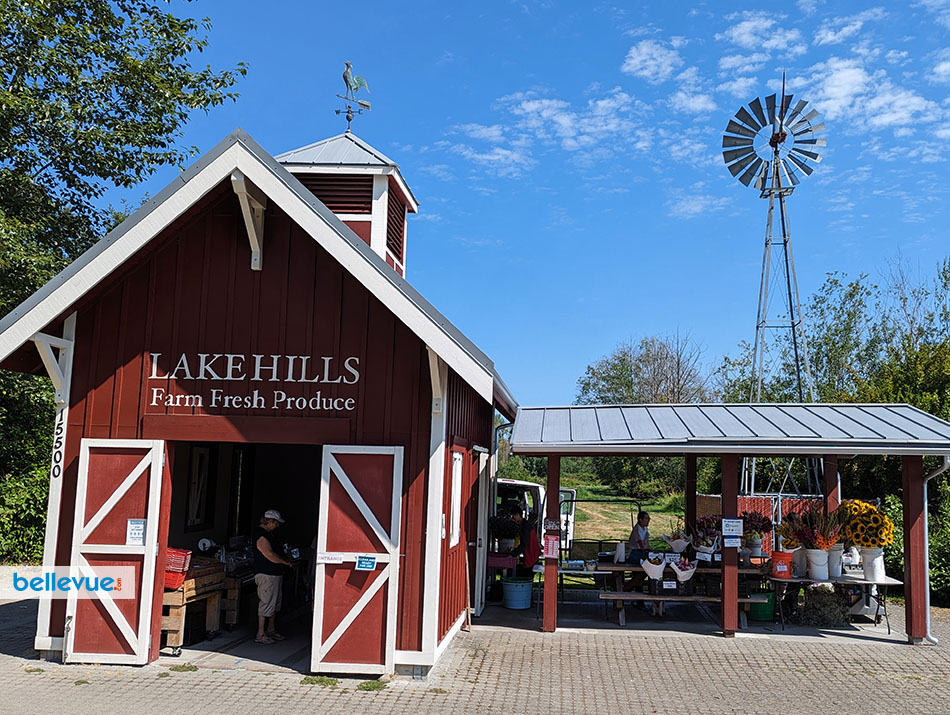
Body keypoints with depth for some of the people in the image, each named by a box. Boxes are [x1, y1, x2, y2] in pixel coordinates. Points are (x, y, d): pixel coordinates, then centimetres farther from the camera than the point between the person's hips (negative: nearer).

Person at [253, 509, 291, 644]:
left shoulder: (269, 533, 15)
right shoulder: (261, 535, -18)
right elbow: (270, 555, -23)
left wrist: (283, 559, 14)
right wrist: (285, 562, -11)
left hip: (275, 574, 11)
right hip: (266, 574, -11)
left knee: (275, 603, 16)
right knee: (266, 603, -6)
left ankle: (271, 630, 28)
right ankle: (260, 634, 1)